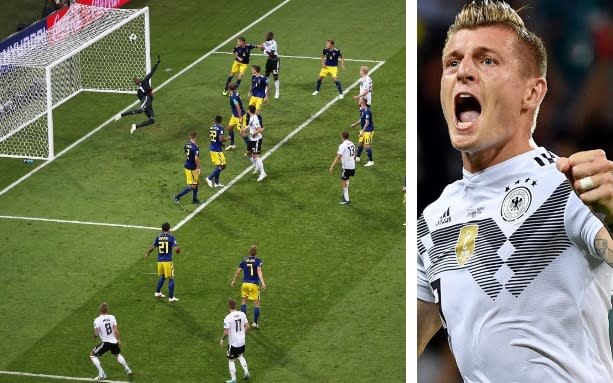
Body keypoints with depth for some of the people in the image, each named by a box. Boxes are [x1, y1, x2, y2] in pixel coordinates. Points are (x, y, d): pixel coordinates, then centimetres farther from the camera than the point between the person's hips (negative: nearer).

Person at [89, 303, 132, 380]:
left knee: (92, 355, 12)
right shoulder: (112, 317, -4)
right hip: (114, 341, 4)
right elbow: (116, 330, -7)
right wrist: (118, 340, 7)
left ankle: (101, 374, 5)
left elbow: (96, 333, -17)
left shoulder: (97, 320, -12)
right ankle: (127, 370, 39)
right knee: (117, 354, 35)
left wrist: (94, 337, 6)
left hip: (105, 342, -4)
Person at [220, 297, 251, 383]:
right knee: (240, 356, 30)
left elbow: (226, 332, -21)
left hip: (233, 343, -5)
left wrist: (222, 339, -3)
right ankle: (246, 372, 23)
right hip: (242, 341, 5)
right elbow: (247, 327, 1)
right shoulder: (242, 314, -6)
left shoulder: (228, 318, -22)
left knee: (231, 360, 11)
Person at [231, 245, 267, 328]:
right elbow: (259, 271, -23)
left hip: (245, 283, 3)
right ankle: (255, 323, 5)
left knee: (244, 301, 18)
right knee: (256, 303, 6)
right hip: (254, 284, -3)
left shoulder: (244, 260, 2)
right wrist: (262, 282, -33)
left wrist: (234, 281, 19)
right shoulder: (258, 261, -8)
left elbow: (238, 271, 5)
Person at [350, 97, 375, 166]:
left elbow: (367, 122, -28)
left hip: (368, 130, -10)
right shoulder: (361, 109, 6)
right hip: (364, 130, 10)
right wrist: (355, 124, 31)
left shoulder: (366, 111, -25)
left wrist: (362, 131, -30)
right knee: (360, 143, 20)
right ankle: (357, 157, 37)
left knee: (367, 145, -8)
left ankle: (371, 161, 0)